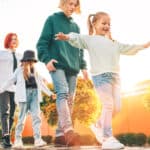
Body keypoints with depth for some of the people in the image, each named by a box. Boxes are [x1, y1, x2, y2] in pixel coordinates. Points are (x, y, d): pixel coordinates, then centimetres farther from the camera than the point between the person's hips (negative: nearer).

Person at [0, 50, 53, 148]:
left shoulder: (35, 71, 18)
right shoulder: (20, 70, 8)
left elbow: (41, 83, 26)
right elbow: (10, 81, 9)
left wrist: (49, 93, 28)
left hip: (35, 94, 3)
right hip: (24, 95, -3)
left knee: (36, 116, -8)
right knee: (22, 118, -1)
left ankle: (38, 139, -12)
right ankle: (18, 140, 8)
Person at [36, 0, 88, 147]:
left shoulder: (75, 26, 22)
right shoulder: (52, 19, 6)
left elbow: (79, 47, 24)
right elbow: (42, 42, -1)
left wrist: (83, 66, 15)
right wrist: (46, 59, -14)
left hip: (72, 67, 6)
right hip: (57, 65, -6)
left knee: (69, 100, 1)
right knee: (62, 93, -25)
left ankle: (60, 134, 4)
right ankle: (68, 130, -38)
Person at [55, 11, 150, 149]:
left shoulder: (113, 43, 30)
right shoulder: (90, 39, 11)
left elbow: (128, 49, 38)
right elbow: (77, 39, -5)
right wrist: (67, 37, -26)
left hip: (115, 76, 7)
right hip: (101, 75, -7)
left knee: (117, 107, 5)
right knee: (108, 105, -13)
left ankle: (98, 126, 26)